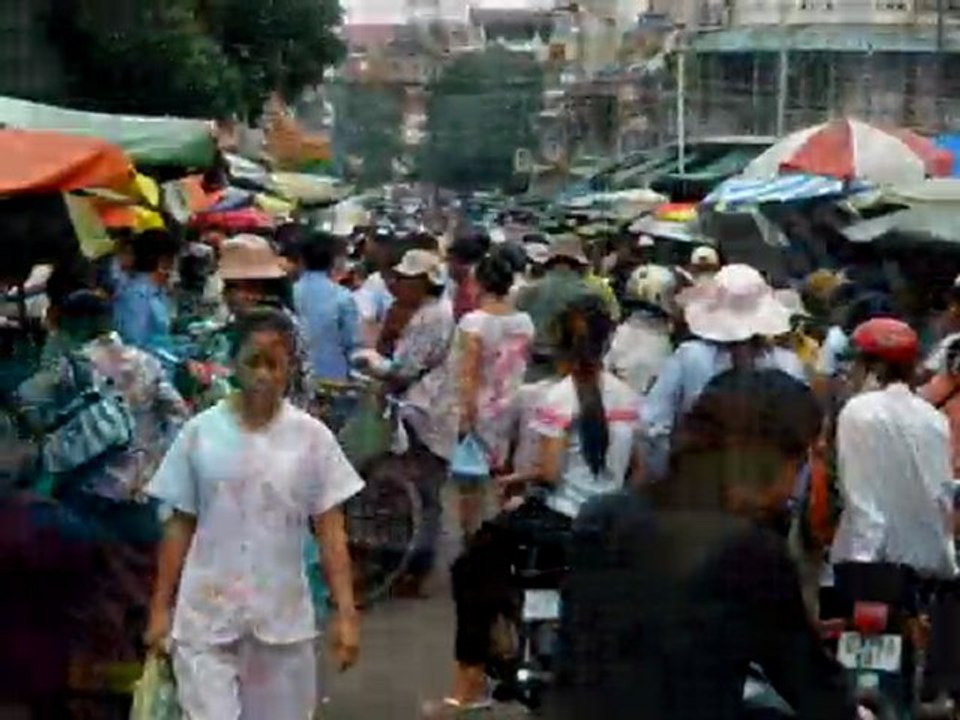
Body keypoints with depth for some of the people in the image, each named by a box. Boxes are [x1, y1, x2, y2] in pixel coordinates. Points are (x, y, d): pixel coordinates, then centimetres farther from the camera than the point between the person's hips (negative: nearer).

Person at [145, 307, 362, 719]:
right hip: (207, 616, -1)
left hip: (283, 618, 1)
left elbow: (330, 531, -1)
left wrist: (346, 613, -7)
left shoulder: (311, 437, -3)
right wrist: (160, 608, 3)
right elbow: (179, 526, 3)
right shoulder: (201, 432, -3)